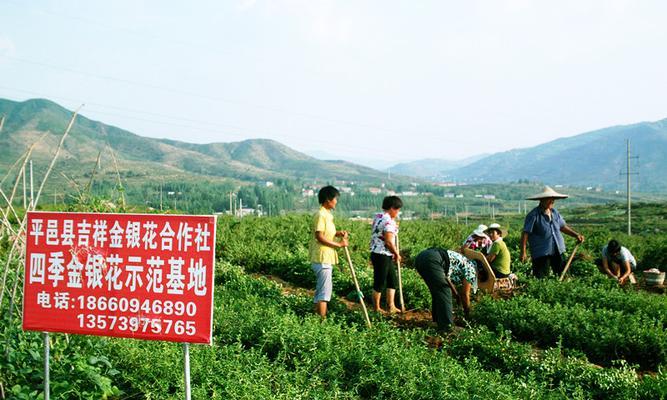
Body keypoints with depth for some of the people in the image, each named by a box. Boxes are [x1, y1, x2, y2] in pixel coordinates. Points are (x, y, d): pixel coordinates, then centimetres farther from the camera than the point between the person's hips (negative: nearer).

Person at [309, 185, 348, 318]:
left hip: (327, 257, 10)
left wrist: (338, 233, 4)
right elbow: (319, 236, -22)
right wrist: (339, 244, -17)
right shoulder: (320, 215, -17)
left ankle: (317, 314, 26)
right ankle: (322, 318, -4)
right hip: (322, 258, -10)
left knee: (321, 288, 17)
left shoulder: (327, 214, 14)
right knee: (325, 289, -8)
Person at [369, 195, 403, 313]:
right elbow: (388, 241, -23)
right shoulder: (388, 221, -19)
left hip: (376, 253, 10)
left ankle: (391, 306, 21)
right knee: (380, 282, 3)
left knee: (393, 280, 17)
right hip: (382, 255, -10)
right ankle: (376, 308, 14)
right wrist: (396, 253, -8)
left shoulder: (377, 216, 10)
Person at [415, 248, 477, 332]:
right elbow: (465, 294, 13)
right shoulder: (471, 269, 11)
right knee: (444, 292, 1)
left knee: (437, 292, 22)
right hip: (432, 260, -9)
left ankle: (438, 320, 31)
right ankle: (445, 326, 1)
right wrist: (467, 313, 26)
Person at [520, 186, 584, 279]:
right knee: (540, 279, -5)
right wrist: (523, 252, -17)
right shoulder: (534, 215, -11)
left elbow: (563, 226, 21)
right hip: (541, 253, -7)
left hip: (557, 251, 7)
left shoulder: (554, 212, 10)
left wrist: (576, 235, 8)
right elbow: (525, 233, -12)